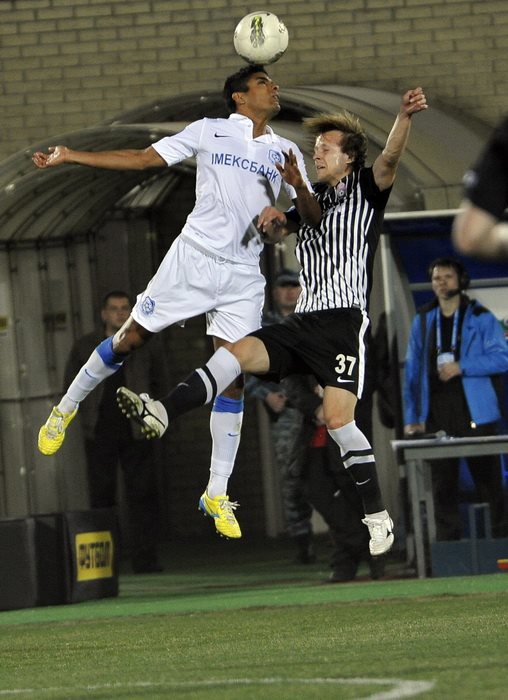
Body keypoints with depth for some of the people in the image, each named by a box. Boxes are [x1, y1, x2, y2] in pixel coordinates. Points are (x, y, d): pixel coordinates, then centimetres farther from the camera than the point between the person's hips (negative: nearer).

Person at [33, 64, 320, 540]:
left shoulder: (286, 153, 12)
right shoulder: (210, 132, 5)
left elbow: (313, 217, 8)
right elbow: (145, 158, 5)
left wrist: (298, 184, -15)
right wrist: (70, 156, 0)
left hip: (243, 277, 2)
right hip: (193, 257, -2)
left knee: (233, 378, -3)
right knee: (131, 338, -2)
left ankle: (216, 494, 3)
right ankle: (67, 407, 23)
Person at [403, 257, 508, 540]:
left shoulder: (481, 318, 2)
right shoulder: (423, 321, 13)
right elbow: (412, 371, 12)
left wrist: (461, 367, -15)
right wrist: (412, 417, 6)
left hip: (475, 414, -3)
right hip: (436, 418, 3)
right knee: (443, 487, 5)